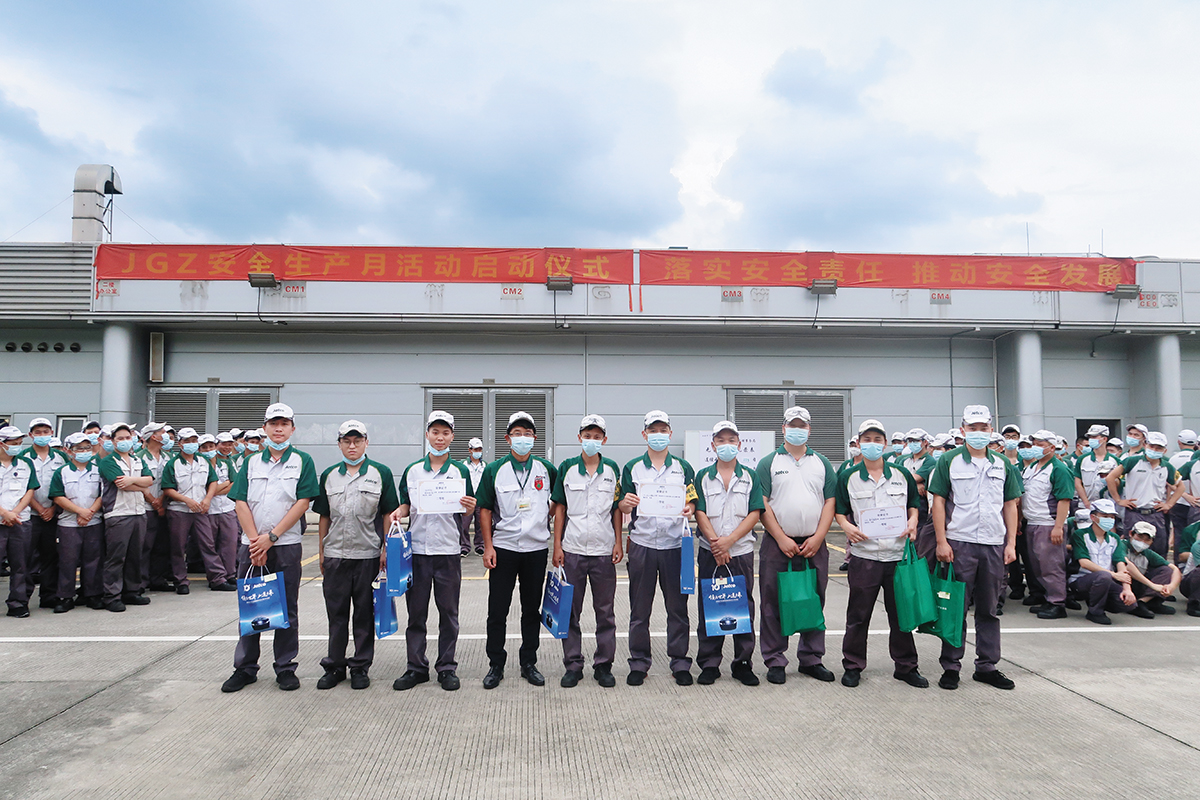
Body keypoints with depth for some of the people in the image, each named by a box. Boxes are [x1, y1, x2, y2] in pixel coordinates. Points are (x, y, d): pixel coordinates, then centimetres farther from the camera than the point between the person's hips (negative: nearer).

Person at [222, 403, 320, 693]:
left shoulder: (302, 461, 1)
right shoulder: (251, 462, 10)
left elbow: (303, 502, -7)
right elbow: (241, 503, 3)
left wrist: (271, 536, -12)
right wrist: (255, 540, -9)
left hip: (286, 545, -2)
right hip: (251, 544, 3)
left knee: (286, 609, 4)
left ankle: (286, 668, 15)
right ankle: (245, 668, 20)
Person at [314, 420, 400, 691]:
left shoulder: (381, 473, 1)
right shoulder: (328, 475, 10)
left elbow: (389, 514, 2)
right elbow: (324, 517, 13)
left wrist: (386, 549, -3)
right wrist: (321, 552, 10)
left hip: (368, 554, -2)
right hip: (335, 554, 2)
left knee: (365, 613, 5)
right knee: (336, 612, 9)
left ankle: (361, 667, 17)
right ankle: (334, 666, 21)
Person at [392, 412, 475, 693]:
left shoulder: (460, 471, 3)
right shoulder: (412, 470, 9)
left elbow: (467, 513, 4)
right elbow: (407, 504, 16)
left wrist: (470, 508, -18)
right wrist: (398, 512, -5)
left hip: (448, 551, -2)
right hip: (416, 549, 2)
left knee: (448, 612, 6)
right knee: (416, 612, 8)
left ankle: (447, 667, 17)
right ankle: (416, 667, 20)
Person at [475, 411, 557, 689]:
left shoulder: (547, 469, 2)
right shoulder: (494, 470, 0)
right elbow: (485, 509, 2)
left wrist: (544, 517, 3)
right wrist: (488, 546, -3)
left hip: (537, 549, 1)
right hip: (503, 548, -1)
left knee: (532, 610, 10)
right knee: (497, 611, 3)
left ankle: (529, 663, 23)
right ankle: (495, 665, 18)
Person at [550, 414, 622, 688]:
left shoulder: (612, 469, 4)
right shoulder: (566, 468, 2)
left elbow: (617, 508, 8)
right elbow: (560, 508, 4)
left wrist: (618, 542, 1)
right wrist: (557, 546, 0)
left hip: (604, 551, 0)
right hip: (572, 550, 0)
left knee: (605, 611, 7)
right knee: (570, 611, 6)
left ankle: (603, 665, 19)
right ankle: (572, 666, 18)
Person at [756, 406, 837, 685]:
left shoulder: (822, 463, 11)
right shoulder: (769, 463, 3)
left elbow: (830, 502, 5)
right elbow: (762, 504, -4)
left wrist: (817, 538, -6)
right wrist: (782, 538, -10)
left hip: (814, 545, 3)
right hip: (777, 544, -2)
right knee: (773, 605, 2)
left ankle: (811, 659, 22)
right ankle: (775, 661, 13)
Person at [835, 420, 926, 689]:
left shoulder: (902, 475, 9)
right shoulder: (848, 477, 3)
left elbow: (914, 502, 17)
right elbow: (839, 510, 6)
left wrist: (912, 521, -2)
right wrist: (846, 526, -13)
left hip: (899, 554, 2)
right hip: (864, 555, -2)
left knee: (901, 613, 10)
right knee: (858, 615, 4)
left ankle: (906, 666, 24)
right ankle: (852, 666, 17)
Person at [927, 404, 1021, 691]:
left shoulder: (1003, 465, 11)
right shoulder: (949, 461, 0)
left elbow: (1010, 506, 13)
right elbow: (938, 502, -3)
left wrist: (1011, 543, 5)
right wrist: (941, 541, -10)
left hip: (994, 545, 4)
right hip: (959, 544, -3)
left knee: (989, 610, 11)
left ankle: (987, 666, 21)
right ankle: (950, 667, 11)